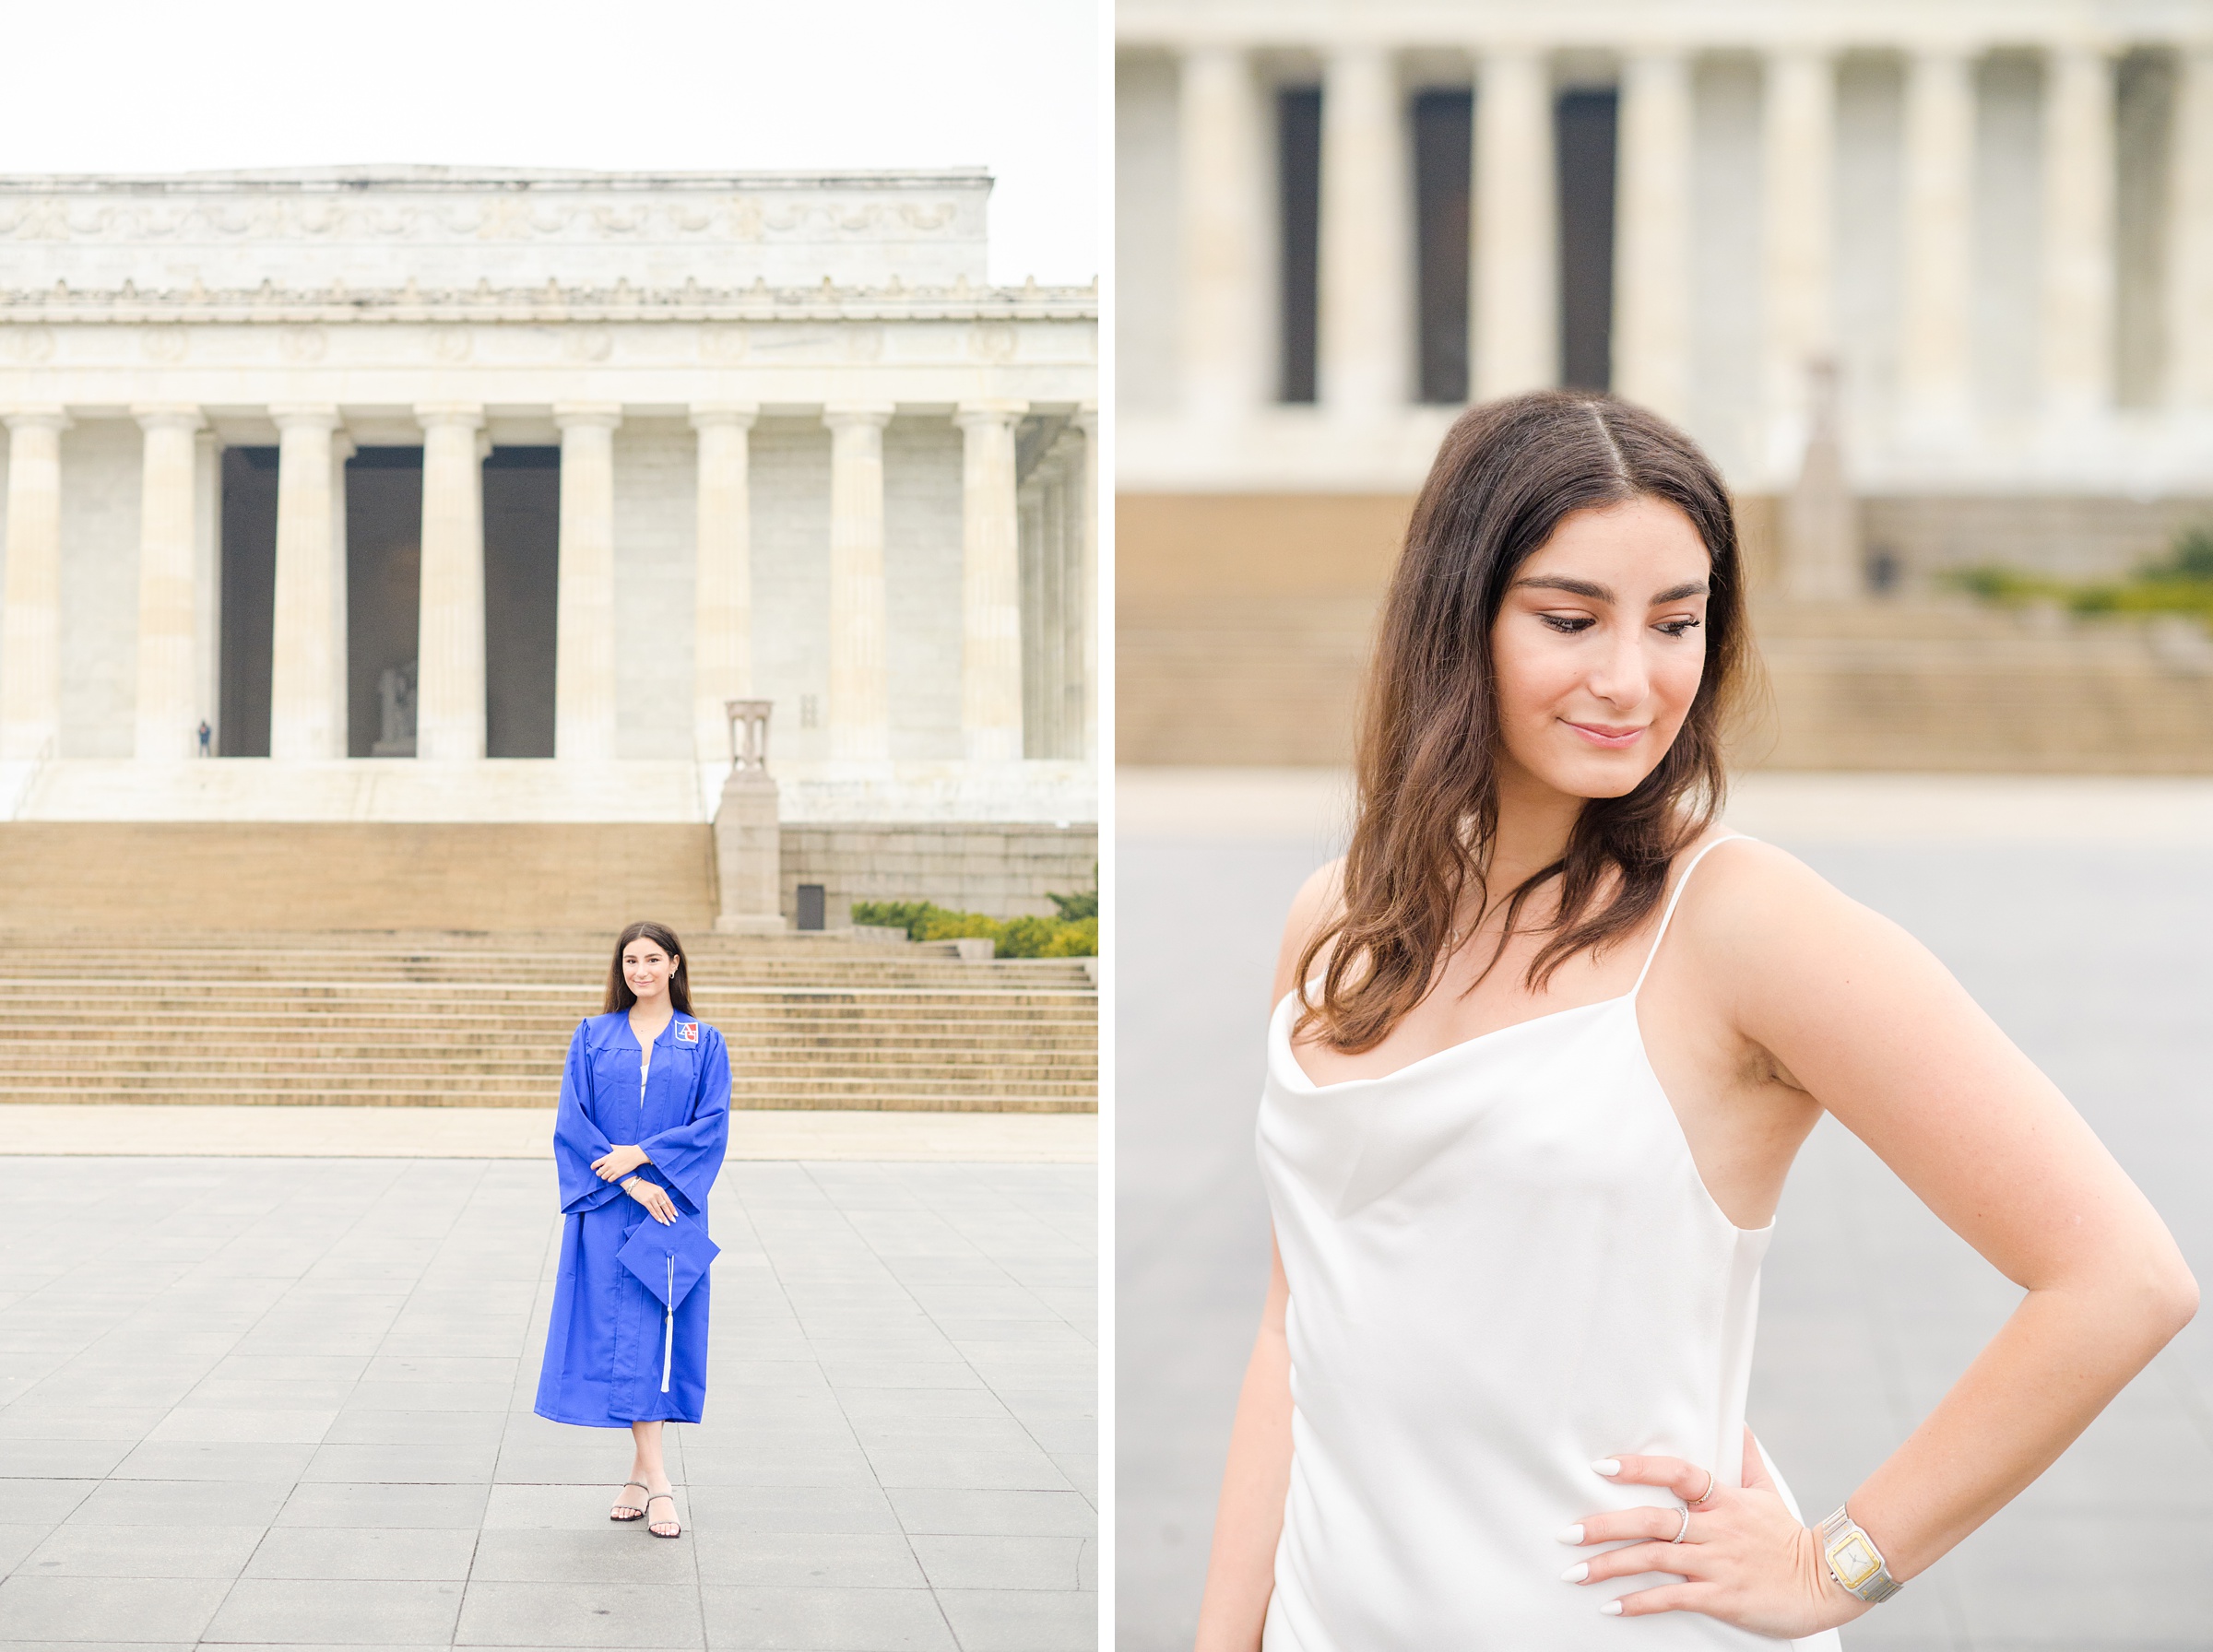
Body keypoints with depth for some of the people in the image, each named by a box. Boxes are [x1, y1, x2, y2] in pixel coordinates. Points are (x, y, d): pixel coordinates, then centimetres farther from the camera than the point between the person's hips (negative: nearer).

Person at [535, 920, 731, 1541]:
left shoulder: (703, 1043, 6)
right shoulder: (593, 1037, 7)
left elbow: (712, 1125, -4)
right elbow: (572, 1121, -2)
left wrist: (640, 1156, -14)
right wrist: (629, 1182, -12)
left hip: (671, 1206, 0)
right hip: (606, 1209, 0)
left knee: (658, 1330, -1)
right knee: (617, 1330, -5)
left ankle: (640, 1472, 7)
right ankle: (655, 1479, -4)